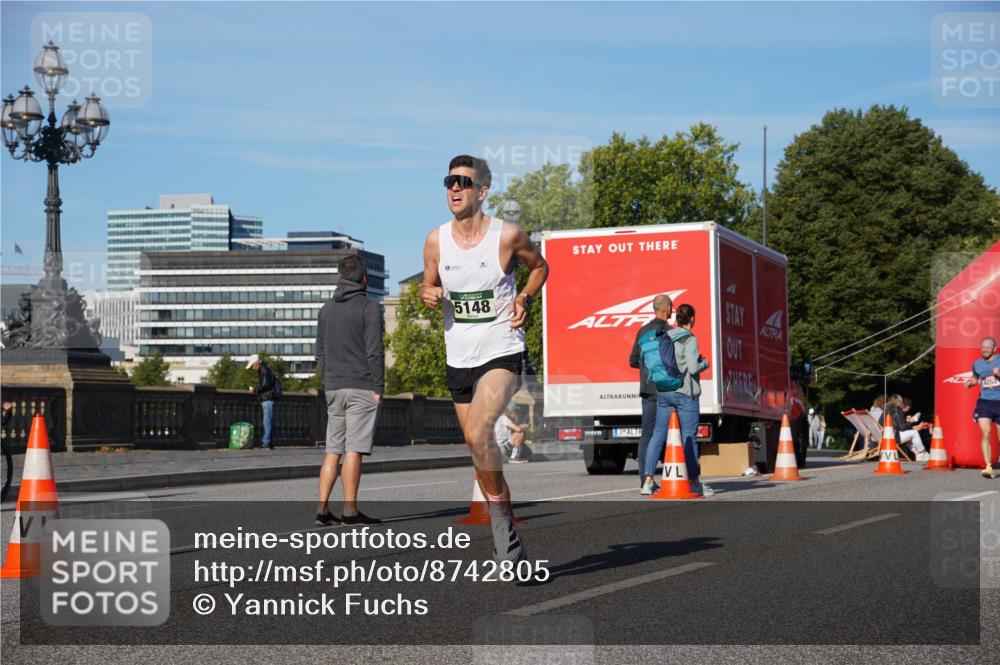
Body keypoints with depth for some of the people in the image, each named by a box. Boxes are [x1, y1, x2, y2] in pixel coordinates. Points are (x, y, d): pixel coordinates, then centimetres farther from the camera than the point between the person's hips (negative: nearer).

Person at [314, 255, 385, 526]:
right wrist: (378, 388, -7)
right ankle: (350, 510, -8)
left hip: (333, 388, 6)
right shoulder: (369, 307, -5)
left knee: (333, 450, 8)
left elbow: (320, 352, 15)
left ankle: (323, 508, 2)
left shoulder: (326, 309, 14)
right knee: (354, 450, -7)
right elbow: (374, 351, -11)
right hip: (361, 387, -6)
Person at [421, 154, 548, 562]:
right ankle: (507, 542, 27)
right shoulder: (435, 241, 0)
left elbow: (539, 266, 11)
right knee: (477, 449, 11)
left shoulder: (508, 235, -9)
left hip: (502, 354, -5)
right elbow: (428, 286, 15)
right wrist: (428, 295, -8)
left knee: (479, 433, -27)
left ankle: (500, 519, -7)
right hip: (458, 359, 5)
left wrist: (524, 298, -6)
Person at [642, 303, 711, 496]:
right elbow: (693, 368, -17)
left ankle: (648, 481, 1)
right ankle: (695, 482, 9)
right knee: (689, 437, 2)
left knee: (657, 435, 6)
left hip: (663, 391, 6)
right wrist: (705, 363, 5)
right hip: (685, 393, -6)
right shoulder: (689, 339, -10)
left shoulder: (665, 336, 8)